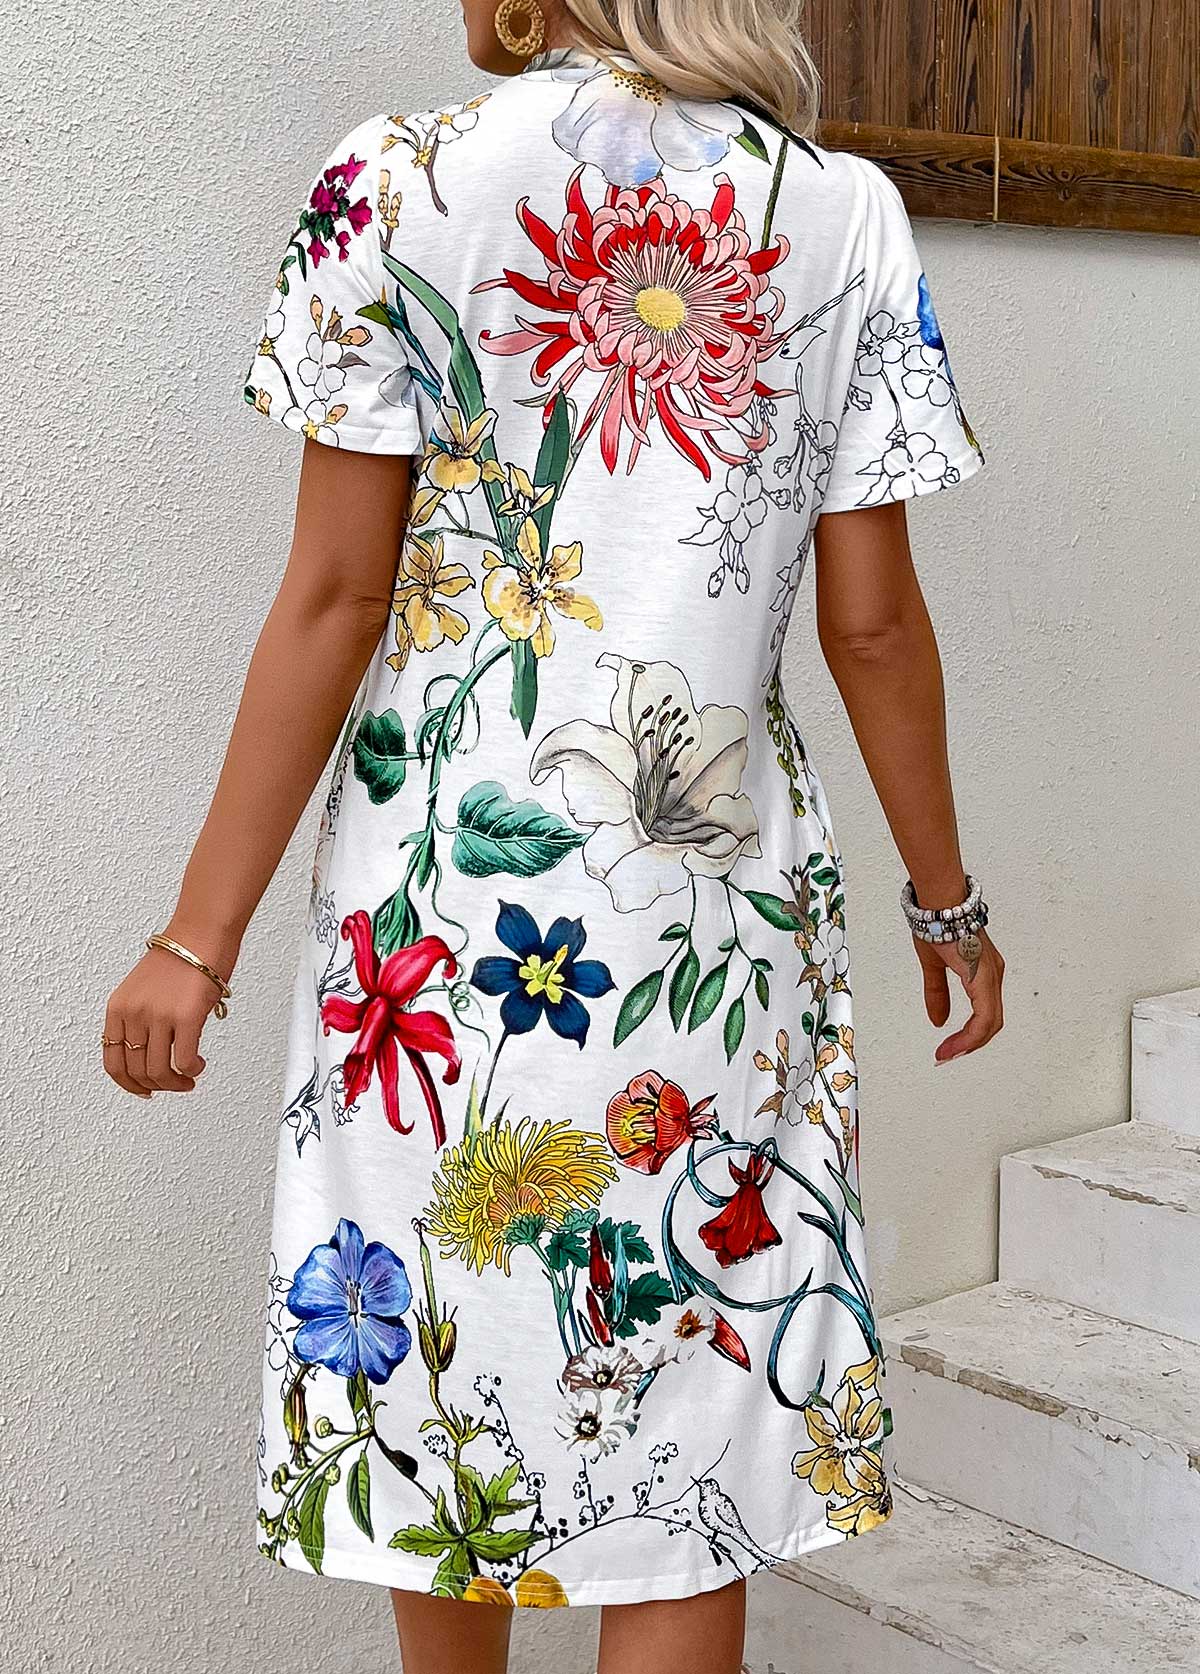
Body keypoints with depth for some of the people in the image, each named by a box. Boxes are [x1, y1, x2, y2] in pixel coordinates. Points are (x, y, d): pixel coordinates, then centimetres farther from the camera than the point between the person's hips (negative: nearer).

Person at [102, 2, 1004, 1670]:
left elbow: (334, 597, -8)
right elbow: (873, 621, 0)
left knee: (435, 1363, 17)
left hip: (444, 887, -1)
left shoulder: (397, 183, -5)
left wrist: (201, 936, -2)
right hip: (720, 893, 1)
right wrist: (945, 898, 13)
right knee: (689, 1394, 10)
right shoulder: (845, 213, 1)